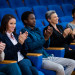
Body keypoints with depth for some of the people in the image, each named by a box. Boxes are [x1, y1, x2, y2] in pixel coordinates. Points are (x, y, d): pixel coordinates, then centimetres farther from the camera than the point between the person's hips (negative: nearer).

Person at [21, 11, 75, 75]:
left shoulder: (37, 30, 19)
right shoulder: (24, 31, -4)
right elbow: (31, 46, -17)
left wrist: (48, 37, -1)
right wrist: (45, 38, -17)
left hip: (47, 57, 8)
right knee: (60, 68, -30)